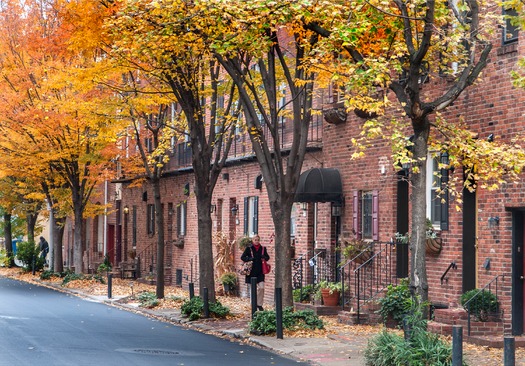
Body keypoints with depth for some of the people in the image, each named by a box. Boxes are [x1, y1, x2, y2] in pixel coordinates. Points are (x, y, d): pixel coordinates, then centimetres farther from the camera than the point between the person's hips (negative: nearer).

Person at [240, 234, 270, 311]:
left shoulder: (263, 249, 6)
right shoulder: (249, 249, -2)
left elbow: (267, 257, 15)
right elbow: (242, 257, -3)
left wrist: (264, 258, -8)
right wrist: (250, 259, -18)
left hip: (260, 271, 2)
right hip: (252, 272, -2)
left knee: (261, 287, -8)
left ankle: (259, 304, 5)